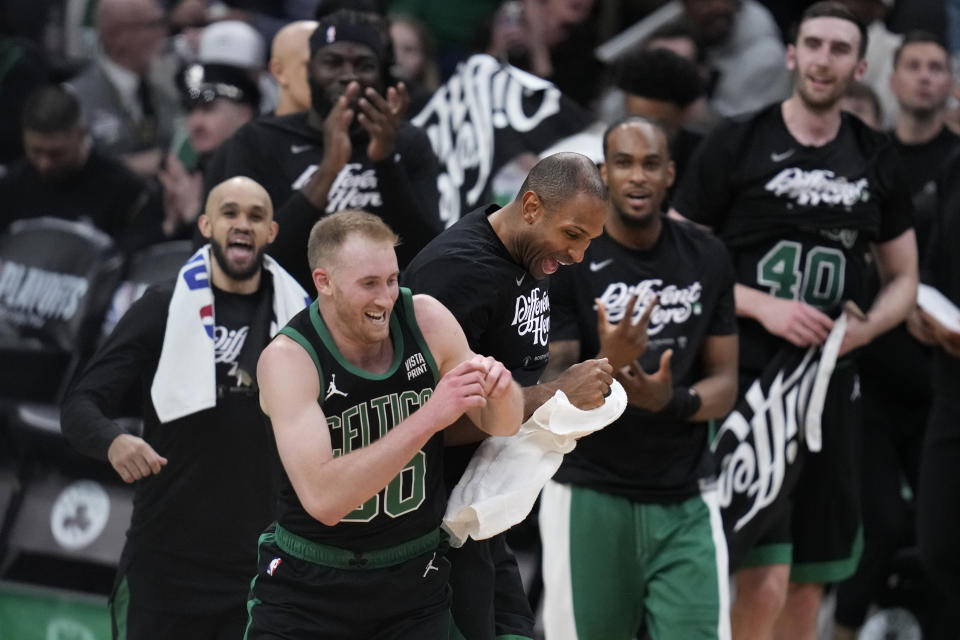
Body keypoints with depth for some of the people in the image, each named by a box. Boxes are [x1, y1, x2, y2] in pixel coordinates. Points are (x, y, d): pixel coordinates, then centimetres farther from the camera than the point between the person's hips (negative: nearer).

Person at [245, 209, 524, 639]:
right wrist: (429, 417, -35)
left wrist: (501, 391, -21)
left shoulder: (427, 321, -9)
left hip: (414, 582, 3)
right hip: (308, 589, -3)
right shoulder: (287, 358, -19)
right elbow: (322, 498, -30)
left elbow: (501, 427, 4)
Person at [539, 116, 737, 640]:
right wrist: (606, 366, -29)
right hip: (591, 496, -2)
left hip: (685, 502, 3)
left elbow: (724, 384, 7)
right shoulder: (565, 260, -6)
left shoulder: (705, 258, 6)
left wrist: (671, 400, -16)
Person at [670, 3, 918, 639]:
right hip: (748, 377, -5)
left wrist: (863, 329, -4)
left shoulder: (876, 159, 10)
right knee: (766, 582, -15)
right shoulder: (737, 144, -2)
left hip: (831, 384, 5)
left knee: (809, 585, 10)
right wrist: (763, 307, -15)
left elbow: (904, 280, 17)